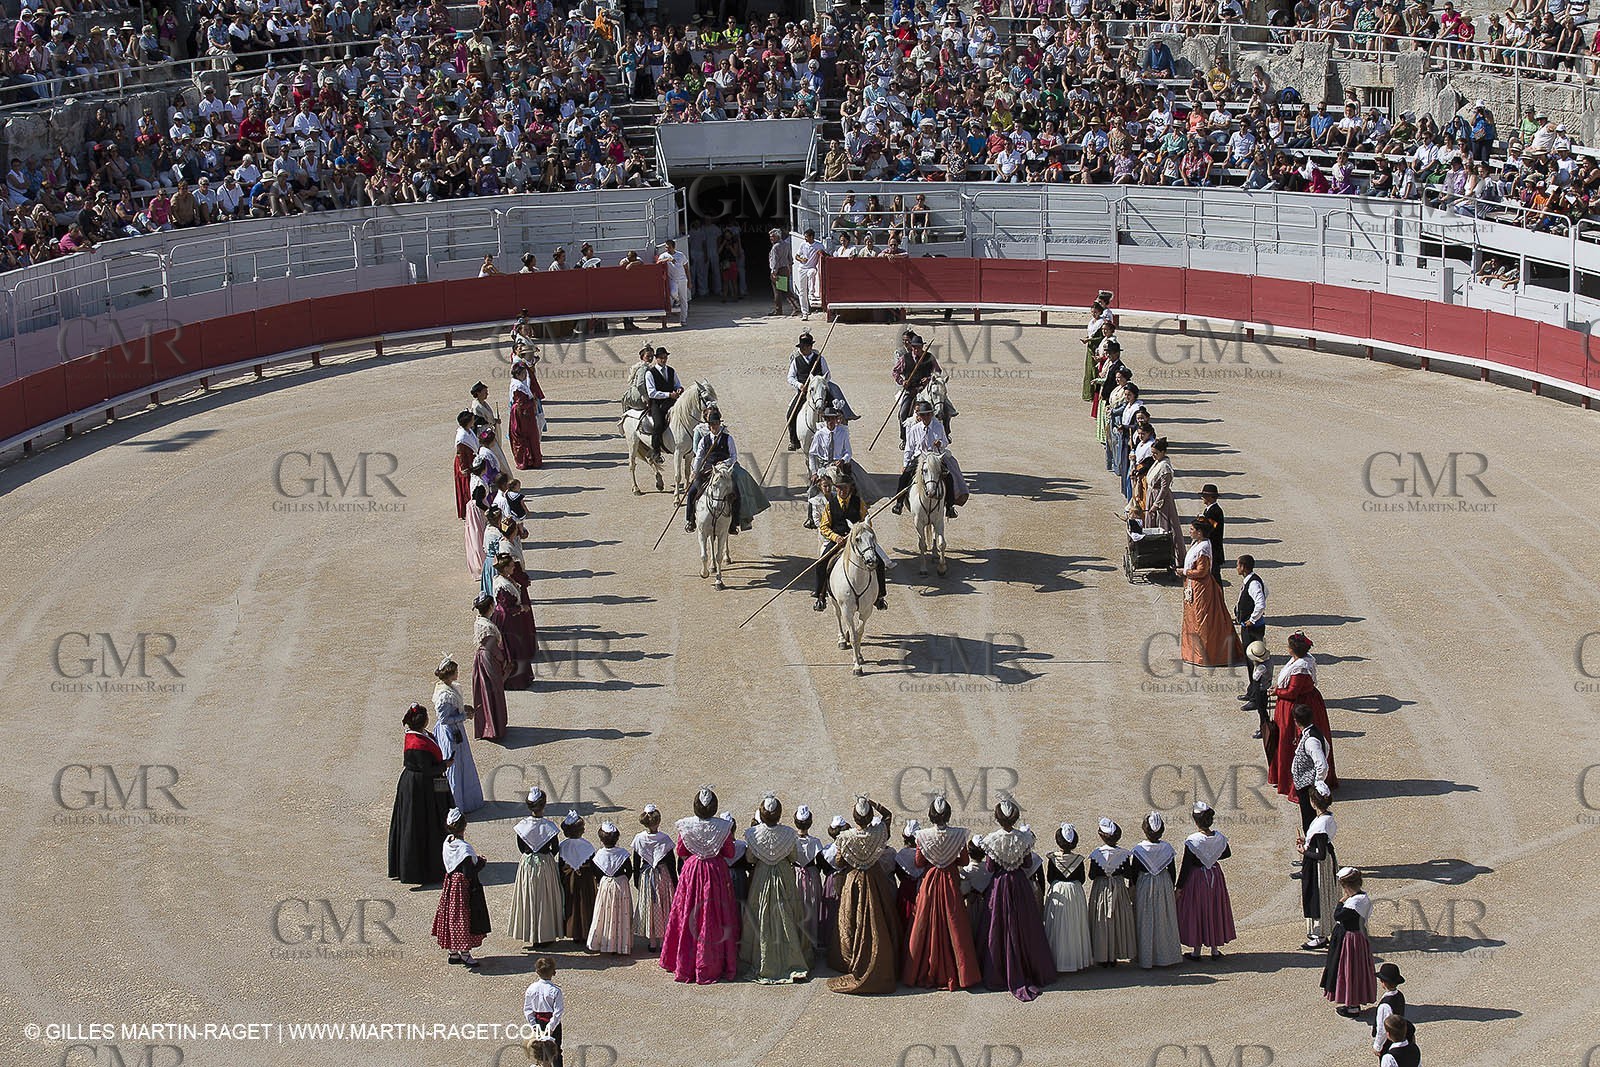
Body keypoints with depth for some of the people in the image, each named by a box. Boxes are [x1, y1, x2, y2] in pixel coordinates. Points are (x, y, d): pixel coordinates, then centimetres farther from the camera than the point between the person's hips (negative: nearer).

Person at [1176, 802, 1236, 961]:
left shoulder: (1192, 841, -21)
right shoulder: (1219, 837, -8)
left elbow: (1185, 866, -16)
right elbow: (1227, 853, 12)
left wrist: (1179, 887, -8)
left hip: (1196, 878, -4)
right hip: (1215, 876, 4)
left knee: (1196, 912, 7)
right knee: (1215, 910, 16)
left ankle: (1197, 951, 14)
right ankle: (1215, 949, 23)